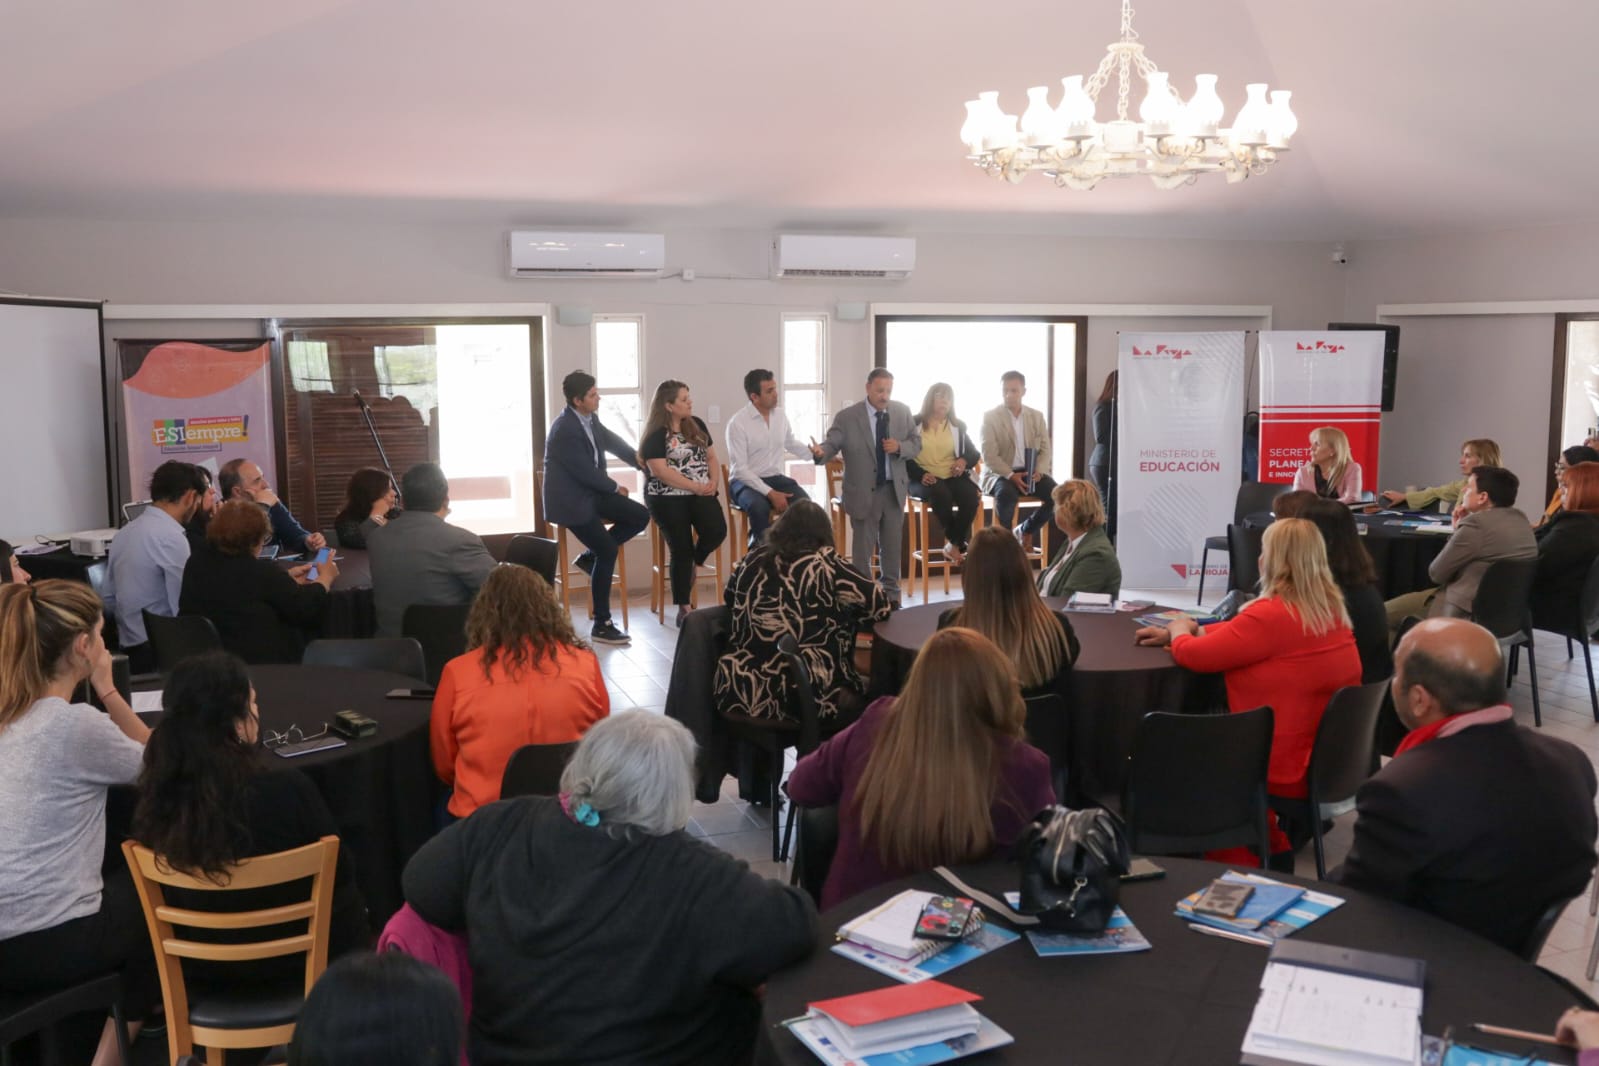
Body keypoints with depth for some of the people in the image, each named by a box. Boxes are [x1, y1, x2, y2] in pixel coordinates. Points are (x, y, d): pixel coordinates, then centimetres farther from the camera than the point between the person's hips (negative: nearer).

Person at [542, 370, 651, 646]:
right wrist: (615, 488, -7)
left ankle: (590, 558, 13)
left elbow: (613, 442, 17)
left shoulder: (590, 419, 1)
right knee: (608, 550, -12)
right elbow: (586, 472, -23)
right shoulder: (565, 430, -25)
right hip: (570, 500, -9)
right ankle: (602, 625, -2)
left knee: (640, 517, 1)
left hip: (592, 492, 9)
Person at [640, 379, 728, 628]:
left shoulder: (697, 425, 11)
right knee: (681, 549, -8)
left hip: (700, 493, 5)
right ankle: (683, 609, 4)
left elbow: (711, 457, 15)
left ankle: (694, 564, 13)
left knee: (717, 530, -20)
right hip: (668, 497, -5)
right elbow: (660, 471, -16)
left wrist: (712, 482, -5)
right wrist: (696, 486, -18)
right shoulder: (656, 434, -8)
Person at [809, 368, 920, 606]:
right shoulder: (846, 417, -10)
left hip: (894, 489, 4)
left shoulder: (903, 412, 2)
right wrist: (821, 451, -39)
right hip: (864, 492, -3)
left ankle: (891, 593, 29)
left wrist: (899, 447, -15)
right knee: (863, 547, 5)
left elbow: (916, 443, 6)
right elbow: (832, 444, -16)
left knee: (893, 544, 14)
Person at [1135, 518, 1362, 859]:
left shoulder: (1272, 615, -24)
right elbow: (1239, 633, 15)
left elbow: (1192, 655, -16)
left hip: (1286, 771, -8)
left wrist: (1179, 630, 6)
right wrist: (1176, 632, 16)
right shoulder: (1330, 608, 4)